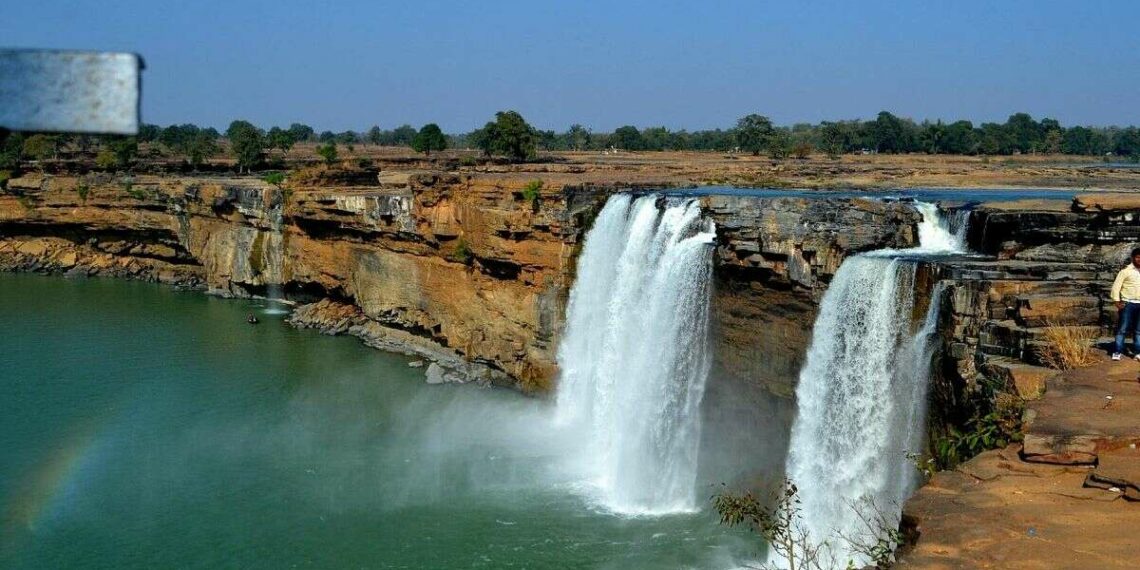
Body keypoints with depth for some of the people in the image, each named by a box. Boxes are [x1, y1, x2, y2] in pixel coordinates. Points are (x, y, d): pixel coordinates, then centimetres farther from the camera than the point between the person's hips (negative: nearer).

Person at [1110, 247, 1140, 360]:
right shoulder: (1126, 271, -5)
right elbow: (1116, 286, -5)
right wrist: (1117, 302, -11)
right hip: (1128, 303, -4)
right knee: (1122, 328, -4)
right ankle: (1117, 352, -3)